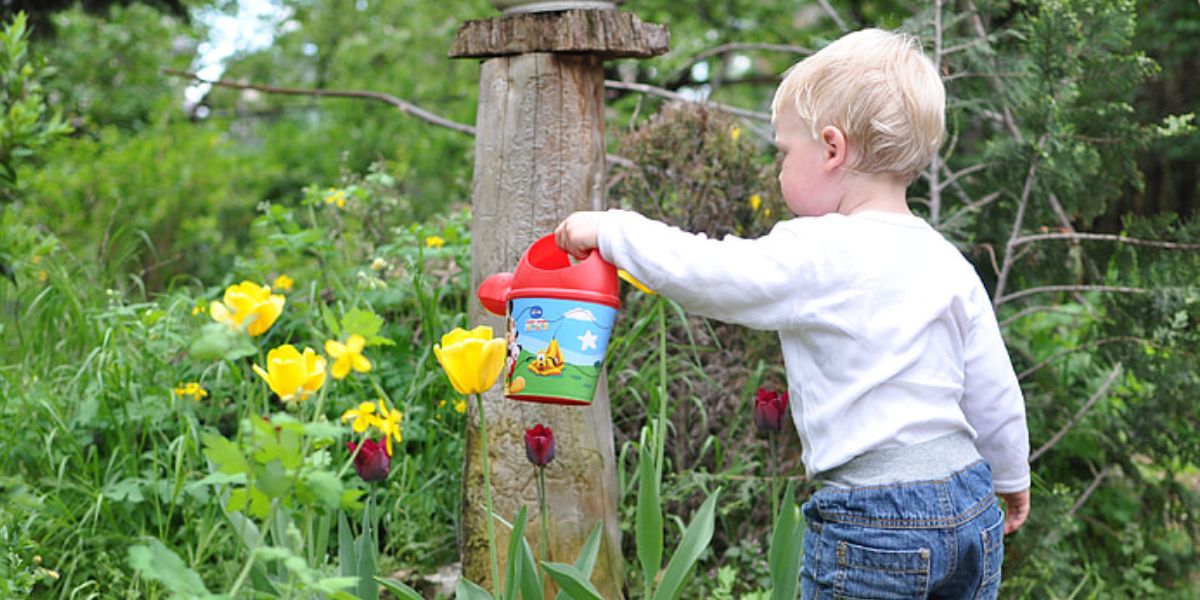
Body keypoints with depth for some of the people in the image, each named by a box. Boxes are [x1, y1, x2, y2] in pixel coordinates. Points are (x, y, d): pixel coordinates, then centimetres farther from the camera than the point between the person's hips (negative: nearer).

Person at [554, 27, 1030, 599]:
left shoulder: (815, 256, -14)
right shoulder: (950, 264, 6)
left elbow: (700, 272, -11)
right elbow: (994, 393, 12)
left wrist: (610, 228, 4)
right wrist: (1011, 477, 29)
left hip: (870, 526, -7)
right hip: (972, 510, 7)